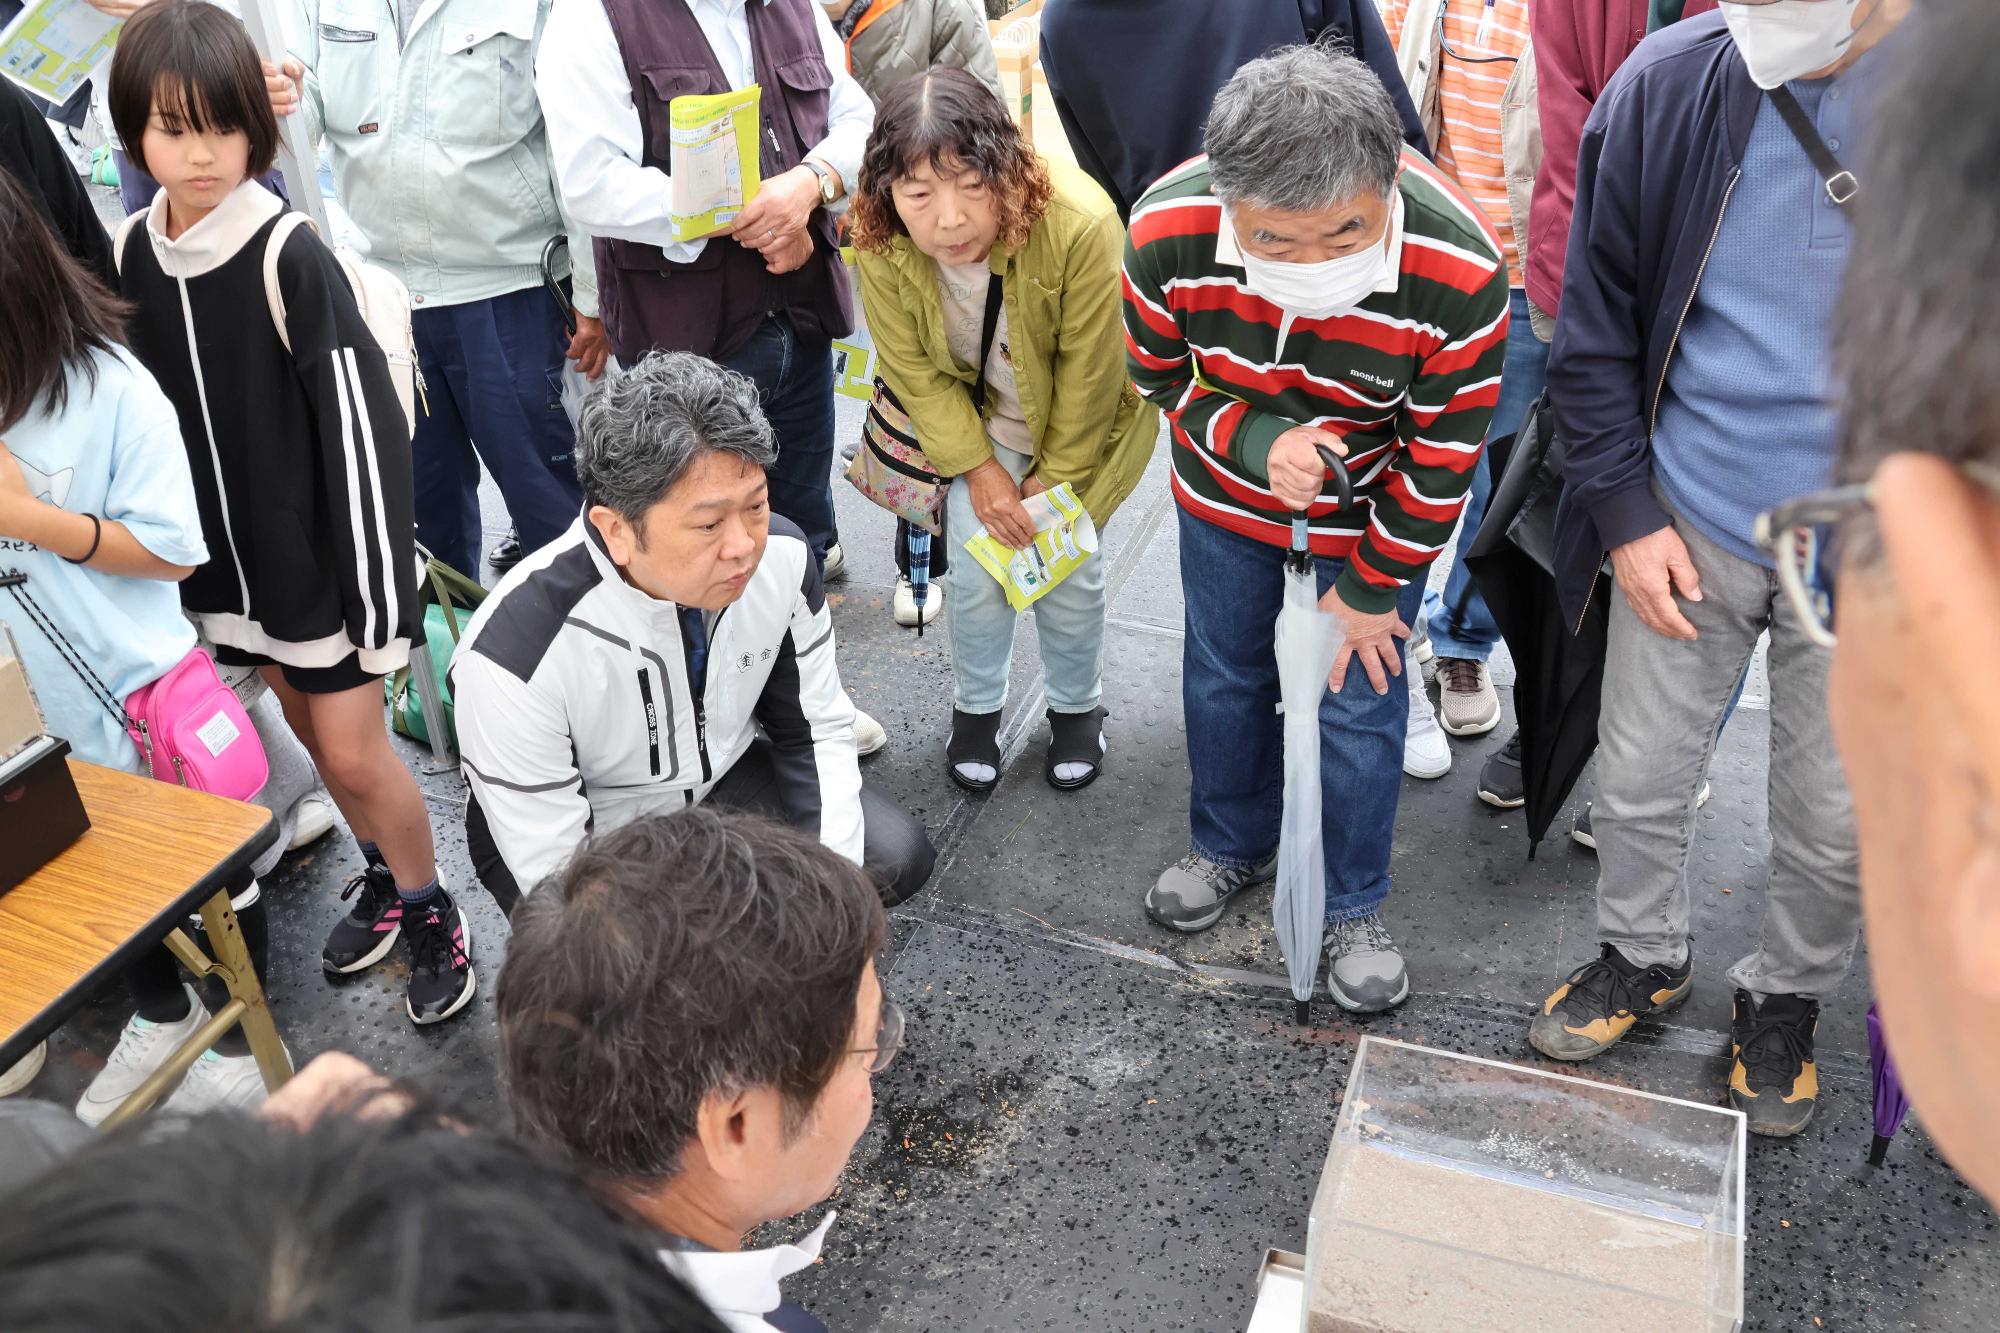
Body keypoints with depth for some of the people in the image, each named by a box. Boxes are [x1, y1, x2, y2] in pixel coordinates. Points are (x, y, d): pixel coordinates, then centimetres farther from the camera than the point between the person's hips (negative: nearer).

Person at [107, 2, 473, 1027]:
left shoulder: (290, 258, -20)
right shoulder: (131, 256, -1)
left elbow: (362, 428, -20)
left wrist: (378, 589, -20)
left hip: (321, 552, -6)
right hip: (227, 556, 6)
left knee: (354, 751, 0)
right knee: (309, 732, 18)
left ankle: (431, 917, 21)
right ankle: (382, 875, 40)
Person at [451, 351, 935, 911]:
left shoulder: (782, 556, -21)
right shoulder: (514, 652, -35)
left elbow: (815, 733, -6)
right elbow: (553, 869, -25)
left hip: (721, 779, 4)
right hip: (588, 832, -4)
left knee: (897, 858, -13)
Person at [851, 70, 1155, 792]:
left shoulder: (1080, 224, -37)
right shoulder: (879, 243, -28)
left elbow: (1089, 372, -22)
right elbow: (914, 372, -12)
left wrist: (1056, 475, -12)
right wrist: (979, 469, -14)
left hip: (1076, 422, -2)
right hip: (974, 419, 2)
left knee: (1069, 569, 2)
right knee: (976, 564, -3)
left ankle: (1077, 707, 30)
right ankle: (975, 706, 24)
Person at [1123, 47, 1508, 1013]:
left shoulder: (1460, 271, -35)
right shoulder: (1168, 233, -31)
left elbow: (1441, 459, -19)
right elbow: (1161, 376, -9)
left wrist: (1371, 589, -8)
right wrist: (1257, 445, -27)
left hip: (1374, 513, -2)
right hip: (1226, 495, 3)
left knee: (1359, 707, 7)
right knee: (1222, 676, 19)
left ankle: (1354, 908, 33)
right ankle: (1232, 847, 47)